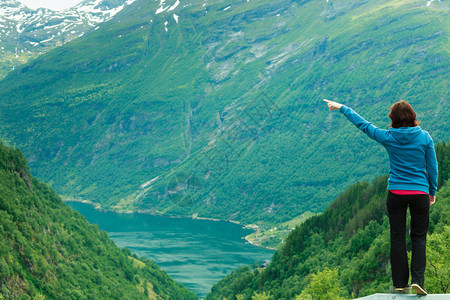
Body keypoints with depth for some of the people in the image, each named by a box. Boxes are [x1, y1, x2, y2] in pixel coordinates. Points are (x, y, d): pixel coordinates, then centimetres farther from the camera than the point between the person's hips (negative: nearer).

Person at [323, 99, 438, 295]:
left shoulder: (388, 137, -3)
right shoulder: (425, 137, -3)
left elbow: (362, 124, 6)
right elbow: (432, 167, 2)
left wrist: (341, 108, 18)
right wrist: (432, 191, 15)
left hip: (396, 193, 0)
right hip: (420, 193, 0)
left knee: (398, 238, 7)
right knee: (419, 238, 6)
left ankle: (400, 283, 10)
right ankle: (417, 279, -7)